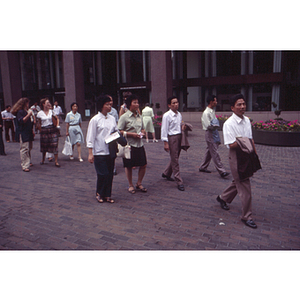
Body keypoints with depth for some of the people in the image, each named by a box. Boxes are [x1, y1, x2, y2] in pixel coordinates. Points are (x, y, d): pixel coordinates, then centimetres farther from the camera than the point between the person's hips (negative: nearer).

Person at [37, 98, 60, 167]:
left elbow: (57, 118, 17)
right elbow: (38, 123, 9)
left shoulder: (51, 111, 6)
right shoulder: (40, 113, 0)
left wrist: (57, 126, 6)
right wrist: (41, 129, 3)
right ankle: (43, 160, 30)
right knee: (44, 146, 8)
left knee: (55, 145, -6)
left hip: (52, 129, 1)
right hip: (44, 130, -1)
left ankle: (56, 162, 0)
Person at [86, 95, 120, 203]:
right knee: (102, 174, -4)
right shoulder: (95, 120, -6)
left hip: (111, 151, 5)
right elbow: (90, 138, -6)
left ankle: (107, 195, 23)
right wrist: (90, 153, -9)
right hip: (99, 152, -5)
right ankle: (99, 194, 19)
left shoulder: (112, 118, 9)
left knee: (110, 174, 8)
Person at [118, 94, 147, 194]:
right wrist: (132, 134, -17)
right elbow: (119, 131, -10)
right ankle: (130, 185, 24)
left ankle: (139, 184, 25)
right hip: (129, 144, -5)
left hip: (139, 144, 6)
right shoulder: (124, 117, -7)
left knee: (143, 165, 6)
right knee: (129, 166, 6)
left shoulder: (139, 116, 11)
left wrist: (142, 133, 0)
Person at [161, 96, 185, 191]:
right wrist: (165, 142, -15)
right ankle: (179, 182, 1)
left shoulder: (179, 114, 12)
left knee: (175, 158, 17)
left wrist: (182, 127, 1)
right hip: (172, 137, -8)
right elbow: (164, 129, -11)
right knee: (175, 160, -4)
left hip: (179, 136, 8)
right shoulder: (167, 115, -10)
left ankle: (166, 174, 38)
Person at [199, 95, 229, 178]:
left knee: (209, 151, 16)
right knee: (215, 153, -6)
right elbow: (208, 126, -23)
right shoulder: (206, 113, -17)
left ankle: (203, 167, 28)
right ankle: (221, 171, -4)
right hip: (210, 134, -10)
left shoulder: (212, 111, 12)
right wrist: (215, 126, -10)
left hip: (214, 133, 10)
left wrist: (214, 125, 3)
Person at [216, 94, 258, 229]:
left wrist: (255, 155, 12)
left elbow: (251, 139, 15)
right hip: (236, 157, -8)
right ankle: (246, 216, 12)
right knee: (244, 186, -2)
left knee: (238, 182, 21)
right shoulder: (229, 124, -17)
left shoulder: (247, 120, 8)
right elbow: (232, 144, -23)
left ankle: (223, 198, 44)